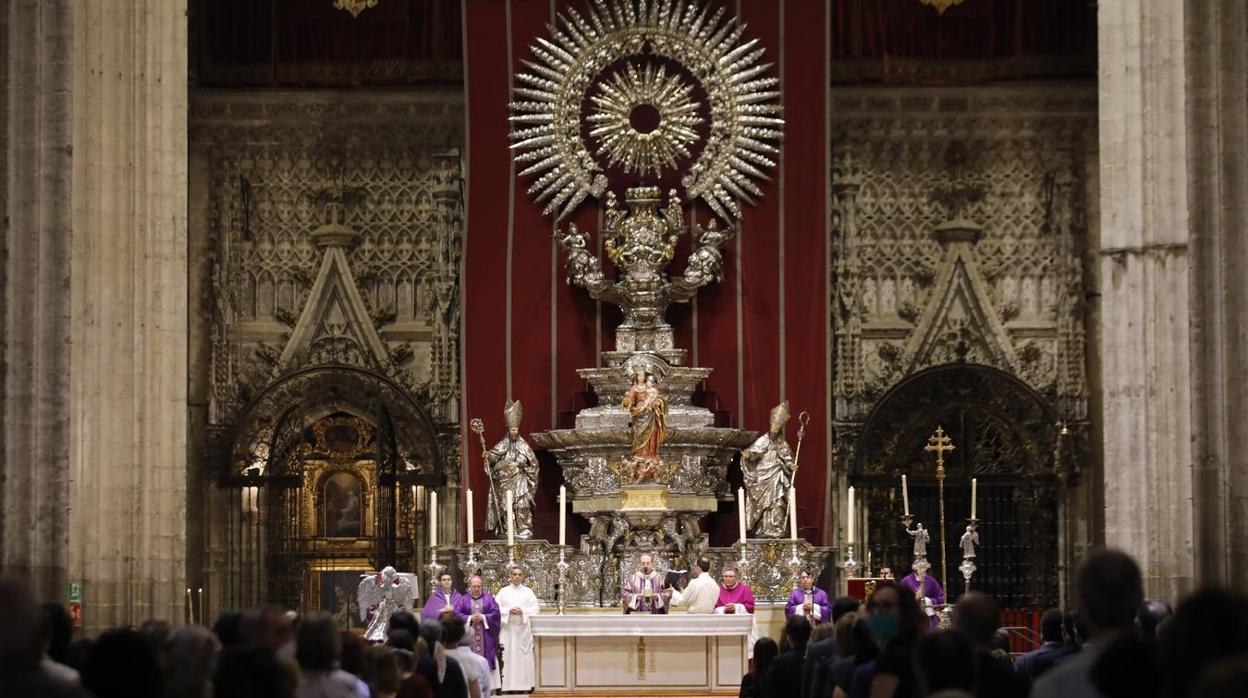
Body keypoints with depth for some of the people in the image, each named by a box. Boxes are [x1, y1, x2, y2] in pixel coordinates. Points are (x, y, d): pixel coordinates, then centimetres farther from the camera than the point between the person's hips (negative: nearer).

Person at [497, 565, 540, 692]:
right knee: (508, 655, -5)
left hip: (523, 628, 0)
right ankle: (509, 685, -4)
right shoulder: (504, 591, 8)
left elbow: (535, 609, 3)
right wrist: (509, 611, -14)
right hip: (508, 628, 0)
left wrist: (523, 611, -12)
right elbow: (497, 608, 1)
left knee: (524, 655, -3)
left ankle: (524, 684, -2)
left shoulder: (528, 591, 8)